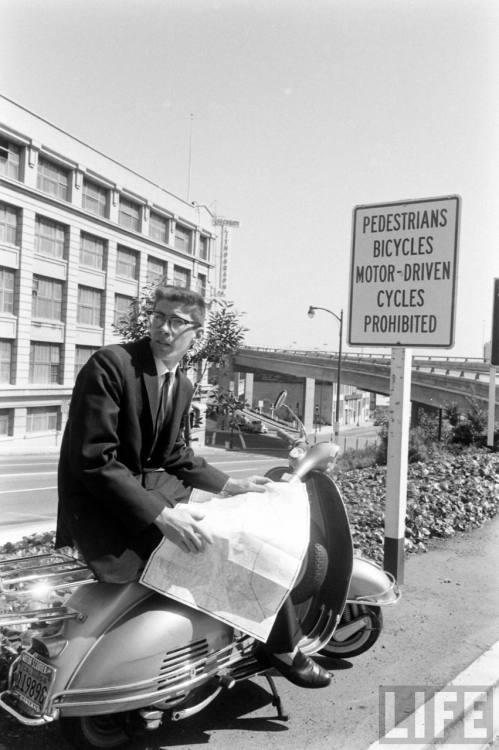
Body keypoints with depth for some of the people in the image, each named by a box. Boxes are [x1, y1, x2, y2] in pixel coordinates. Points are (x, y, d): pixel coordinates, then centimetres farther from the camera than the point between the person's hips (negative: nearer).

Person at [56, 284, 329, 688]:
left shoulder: (182, 385, 7)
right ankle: (283, 647, 9)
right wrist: (160, 515, -28)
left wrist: (231, 484, 6)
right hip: (108, 515, -9)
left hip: (153, 493, 9)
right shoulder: (109, 365, -17)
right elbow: (93, 459, -23)